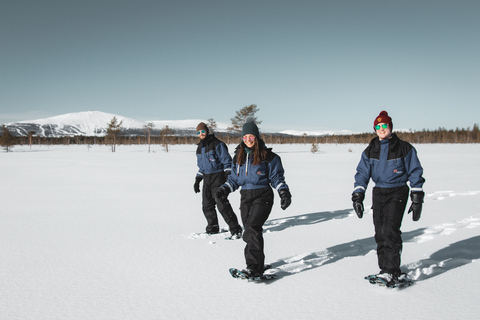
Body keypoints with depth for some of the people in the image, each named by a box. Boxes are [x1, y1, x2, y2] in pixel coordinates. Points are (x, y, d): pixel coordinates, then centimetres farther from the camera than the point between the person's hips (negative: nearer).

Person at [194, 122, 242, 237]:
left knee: (222, 204, -14)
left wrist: (228, 177, -17)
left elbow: (227, 161, -10)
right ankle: (213, 227, 24)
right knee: (207, 205, 9)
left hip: (218, 177, -8)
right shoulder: (200, 147, 16)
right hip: (207, 178, 8)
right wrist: (197, 180, 20)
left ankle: (235, 229, -9)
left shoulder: (217, 144, -8)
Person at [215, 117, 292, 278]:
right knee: (250, 231, 4)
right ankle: (258, 263, 17)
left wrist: (284, 192, -10)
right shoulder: (239, 156, 13)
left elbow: (276, 177, 3)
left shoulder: (267, 156, -1)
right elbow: (234, 178, 19)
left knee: (252, 228, -20)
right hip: (245, 197, 5)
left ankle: (254, 267, -19)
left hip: (262, 196, -5)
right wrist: (225, 189, 4)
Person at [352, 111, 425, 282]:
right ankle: (385, 268, 14)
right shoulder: (370, 150, 8)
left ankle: (391, 270, -11)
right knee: (380, 233, 4)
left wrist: (417, 199, -2)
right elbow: (362, 173, 8)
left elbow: (415, 173, 2)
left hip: (397, 192, -4)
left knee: (390, 230, -16)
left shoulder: (404, 148, -2)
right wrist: (357, 196, -2)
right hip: (378, 193, 4)